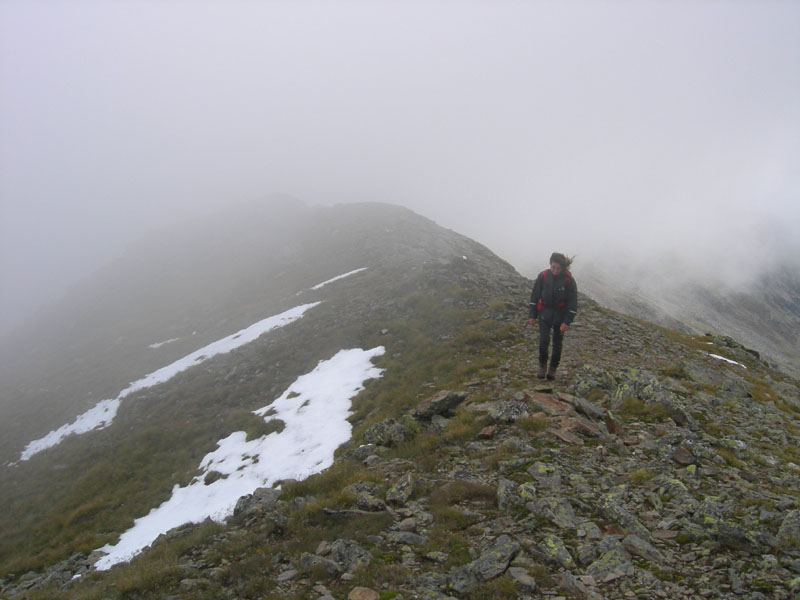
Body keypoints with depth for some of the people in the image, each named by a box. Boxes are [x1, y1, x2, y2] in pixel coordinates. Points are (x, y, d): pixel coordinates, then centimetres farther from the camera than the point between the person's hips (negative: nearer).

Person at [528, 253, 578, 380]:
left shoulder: (569, 280, -15)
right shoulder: (543, 276, -9)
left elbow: (572, 302, -10)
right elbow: (535, 295, 1)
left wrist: (567, 321, -13)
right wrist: (532, 315, 1)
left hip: (560, 315, -1)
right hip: (545, 313, 1)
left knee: (557, 343, 6)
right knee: (543, 340, -11)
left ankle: (553, 369, 23)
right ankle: (542, 365, 10)